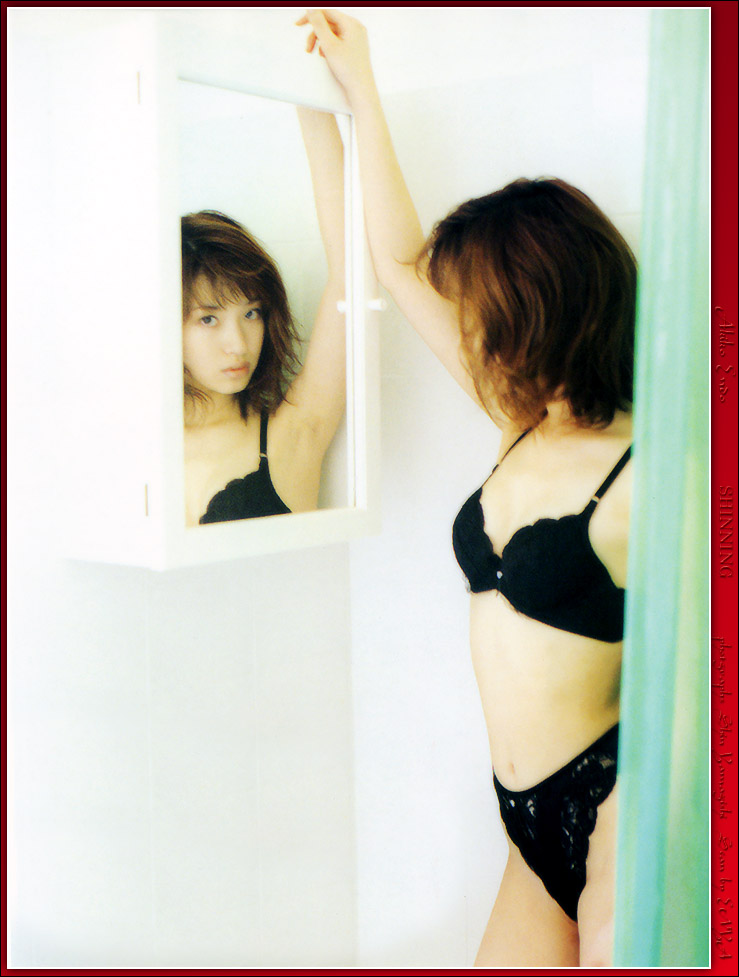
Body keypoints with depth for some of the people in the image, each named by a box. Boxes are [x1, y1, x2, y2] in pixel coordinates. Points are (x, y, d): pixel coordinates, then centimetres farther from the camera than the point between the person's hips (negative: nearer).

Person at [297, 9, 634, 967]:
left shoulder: (640, 476, -15)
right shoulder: (526, 429, 6)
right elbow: (400, 263, 13)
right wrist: (360, 91, 16)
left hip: (612, 816, -7)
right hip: (534, 820, 7)